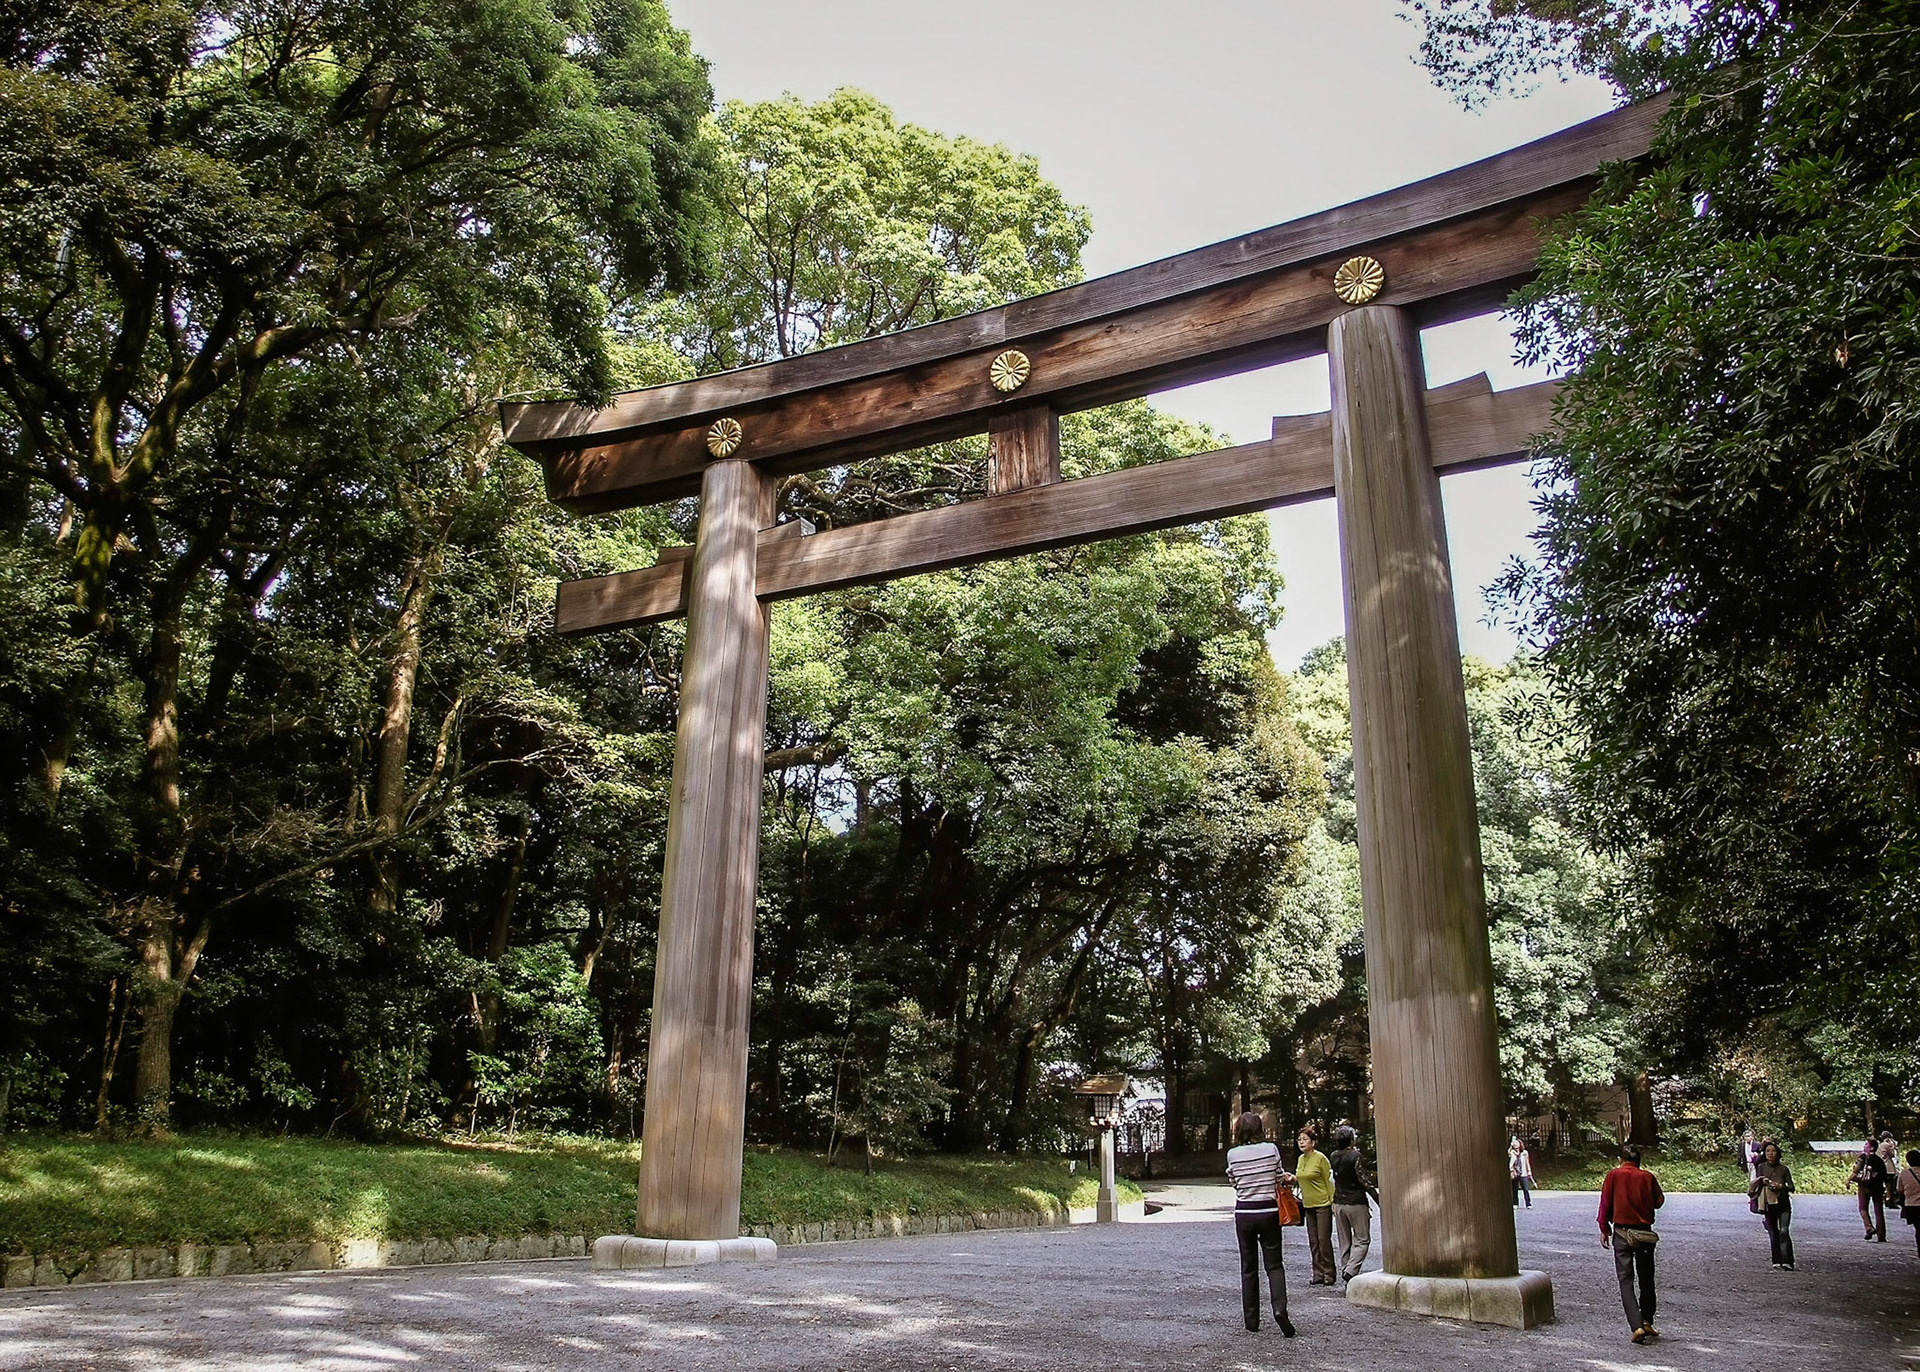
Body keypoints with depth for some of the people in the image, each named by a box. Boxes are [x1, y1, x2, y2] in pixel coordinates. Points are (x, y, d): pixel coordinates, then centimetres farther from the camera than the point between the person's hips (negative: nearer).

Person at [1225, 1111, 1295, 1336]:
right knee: (1274, 1264, 6)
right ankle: (1280, 1308, -16)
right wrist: (1287, 1178, 25)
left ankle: (1251, 1320, 12)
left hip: (1243, 1213, 1)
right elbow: (1280, 1180, 1)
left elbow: (1234, 1183, 6)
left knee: (1248, 1267, 11)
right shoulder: (1271, 1149, -6)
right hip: (1268, 1212, -1)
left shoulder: (1232, 1154, -4)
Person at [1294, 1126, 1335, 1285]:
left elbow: (1329, 1181, -9)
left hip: (1323, 1205, -7)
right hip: (1308, 1206, 7)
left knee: (1324, 1240, -5)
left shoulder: (1320, 1158, -12)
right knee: (1313, 1242, 8)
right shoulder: (1301, 1159, 9)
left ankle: (1328, 1275, 5)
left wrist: (1333, 1202, -12)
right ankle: (1318, 1275, 14)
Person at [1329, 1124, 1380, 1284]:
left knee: (1345, 1242, 14)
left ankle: (1345, 1271, 13)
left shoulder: (1334, 1157, 4)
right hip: (1356, 1203, -6)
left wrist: (1354, 1148, 21)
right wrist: (1378, 1197, -11)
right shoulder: (1356, 1156, -15)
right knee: (1362, 1240, 2)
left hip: (1338, 1203, 6)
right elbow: (1364, 1181, -17)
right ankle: (1351, 1271, -13)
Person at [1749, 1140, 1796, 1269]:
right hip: (1768, 1205, 2)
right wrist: (1763, 1182, -17)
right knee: (1773, 1234, 7)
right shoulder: (1761, 1167, 1)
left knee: (1784, 1232, -14)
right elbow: (1757, 1185, 4)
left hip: (1783, 1205, -2)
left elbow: (1791, 1187, 0)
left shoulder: (1783, 1169, -2)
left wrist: (1781, 1186, -19)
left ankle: (1786, 1262, -16)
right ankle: (1777, 1261, 16)